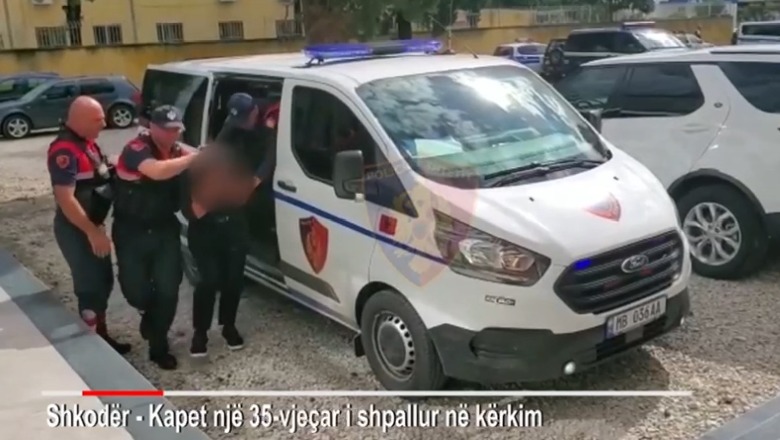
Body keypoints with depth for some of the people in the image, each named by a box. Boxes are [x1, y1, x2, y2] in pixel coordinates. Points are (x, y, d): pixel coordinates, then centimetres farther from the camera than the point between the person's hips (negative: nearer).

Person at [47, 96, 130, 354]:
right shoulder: (65, 150, -23)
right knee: (90, 286, -1)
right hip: (76, 230, -9)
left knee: (103, 281, 17)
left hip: (92, 226, 9)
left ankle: (101, 334, 30)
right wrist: (93, 233, -25)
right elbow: (65, 199, -27)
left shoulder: (87, 142, 7)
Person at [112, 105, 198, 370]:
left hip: (165, 230, 4)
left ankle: (159, 346, 19)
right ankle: (151, 313, 39)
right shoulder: (136, 149, -20)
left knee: (168, 290, 2)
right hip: (132, 232, -4)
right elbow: (158, 171, -39)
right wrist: (196, 157, -38)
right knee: (135, 290, 2)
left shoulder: (177, 151, 1)